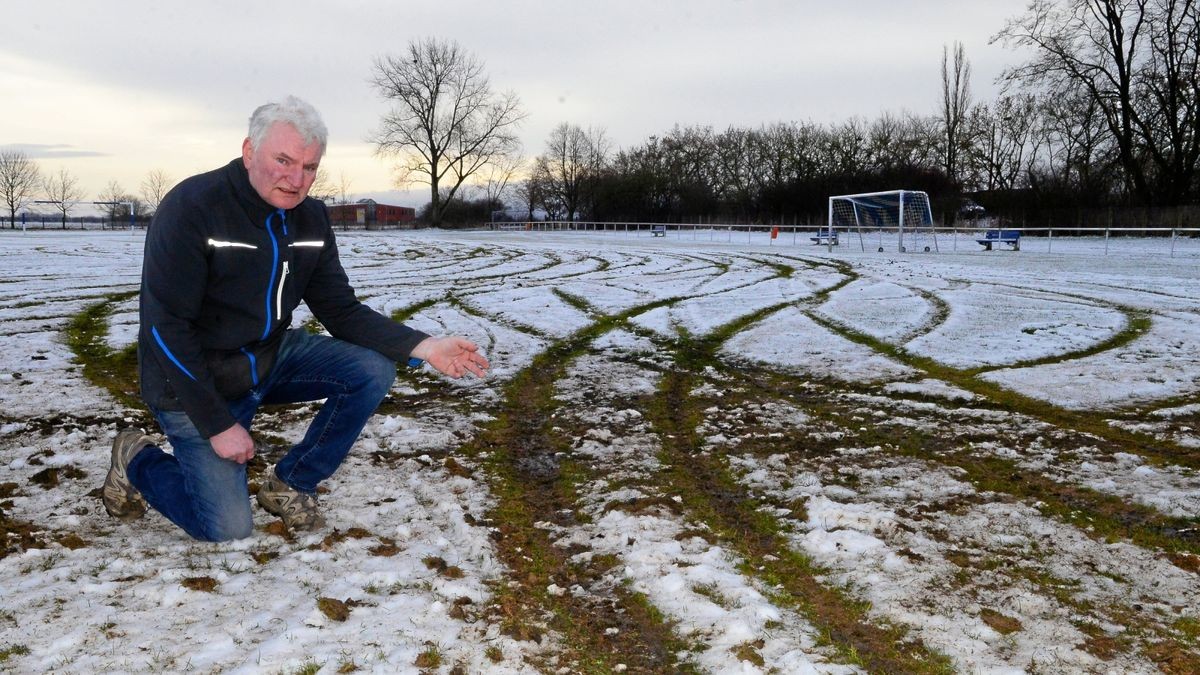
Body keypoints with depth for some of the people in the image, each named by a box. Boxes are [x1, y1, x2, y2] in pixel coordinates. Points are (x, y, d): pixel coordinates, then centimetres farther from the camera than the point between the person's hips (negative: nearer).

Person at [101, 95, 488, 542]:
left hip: (271, 357, 6)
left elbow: (342, 312, -3)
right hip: (195, 380, -6)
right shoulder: (192, 207, -23)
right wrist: (218, 424, -23)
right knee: (228, 527, -12)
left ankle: (288, 485, 4)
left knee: (374, 369, -14)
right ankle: (136, 461, 18)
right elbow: (166, 329, -23)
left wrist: (421, 347, -19)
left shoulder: (311, 218, -4)